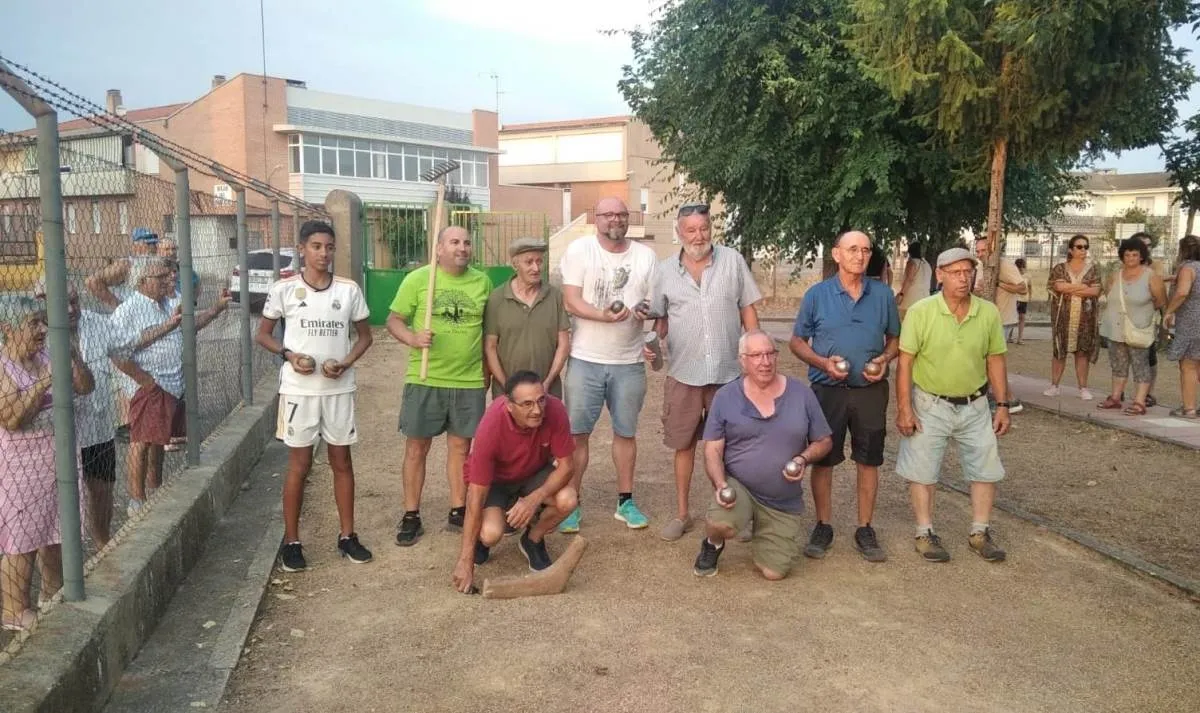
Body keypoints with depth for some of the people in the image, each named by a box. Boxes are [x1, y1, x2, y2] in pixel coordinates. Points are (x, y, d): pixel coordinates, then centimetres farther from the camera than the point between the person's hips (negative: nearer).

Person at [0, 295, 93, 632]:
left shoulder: (48, 357, 4)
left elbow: (85, 388, 5)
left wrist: (75, 359, -12)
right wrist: (44, 383, -29)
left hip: (57, 457, 7)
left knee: (55, 530, 18)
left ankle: (54, 594, 35)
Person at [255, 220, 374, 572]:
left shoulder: (349, 289, 0)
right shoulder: (284, 288, -4)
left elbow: (364, 336, 9)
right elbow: (262, 334, 4)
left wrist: (346, 363, -9)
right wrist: (289, 355, -14)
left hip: (339, 389, 2)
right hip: (299, 389, -2)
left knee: (342, 462, 11)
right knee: (299, 465, 5)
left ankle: (347, 535, 23)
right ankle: (291, 542, 17)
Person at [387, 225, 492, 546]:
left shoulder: (482, 281, 5)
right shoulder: (417, 279, -3)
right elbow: (394, 320, -2)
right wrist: (412, 339, -22)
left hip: (469, 381, 2)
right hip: (424, 380, -2)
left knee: (460, 447, 11)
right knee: (416, 447, 6)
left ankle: (458, 511, 25)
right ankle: (411, 516, 18)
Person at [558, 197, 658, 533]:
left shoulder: (646, 256, 6)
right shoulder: (579, 249, -4)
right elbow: (571, 301, -11)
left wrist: (647, 311, -15)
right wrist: (605, 315, -27)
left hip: (629, 361, 3)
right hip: (585, 359, -2)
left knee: (625, 432, 12)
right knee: (577, 433, 2)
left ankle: (625, 501, 26)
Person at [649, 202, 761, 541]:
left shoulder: (733, 261, -1)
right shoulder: (665, 270, 2)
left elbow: (748, 310, 2)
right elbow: (661, 318, 11)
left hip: (729, 371, -1)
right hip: (683, 373, 1)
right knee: (683, 444, 11)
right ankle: (681, 513, 24)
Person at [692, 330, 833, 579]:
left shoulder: (801, 394, -1)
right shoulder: (725, 397, -4)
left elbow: (824, 441, 7)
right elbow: (713, 450, -3)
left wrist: (804, 459, -14)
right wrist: (720, 485, -20)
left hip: (784, 502, 2)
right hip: (738, 487, -2)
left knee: (774, 573, -1)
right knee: (721, 524, -34)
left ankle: (760, 533, 34)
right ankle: (712, 544, 6)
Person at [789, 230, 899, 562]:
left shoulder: (883, 294, 3)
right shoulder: (817, 294, -3)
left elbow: (894, 338, 12)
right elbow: (797, 341, 2)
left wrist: (885, 360, -9)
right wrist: (823, 363, -14)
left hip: (870, 390, 2)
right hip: (827, 390, -1)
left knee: (868, 460, 8)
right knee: (823, 459, 6)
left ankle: (865, 529, 22)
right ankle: (823, 526, 21)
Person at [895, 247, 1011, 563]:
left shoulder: (989, 313, -3)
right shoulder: (921, 312, -14)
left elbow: (995, 361, 6)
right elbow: (905, 362, -13)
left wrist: (1002, 405, 4)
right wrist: (904, 409, -16)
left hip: (975, 406, 4)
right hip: (930, 406, -3)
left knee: (986, 468, 10)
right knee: (922, 470, 4)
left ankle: (979, 533, 27)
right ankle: (925, 533, 21)